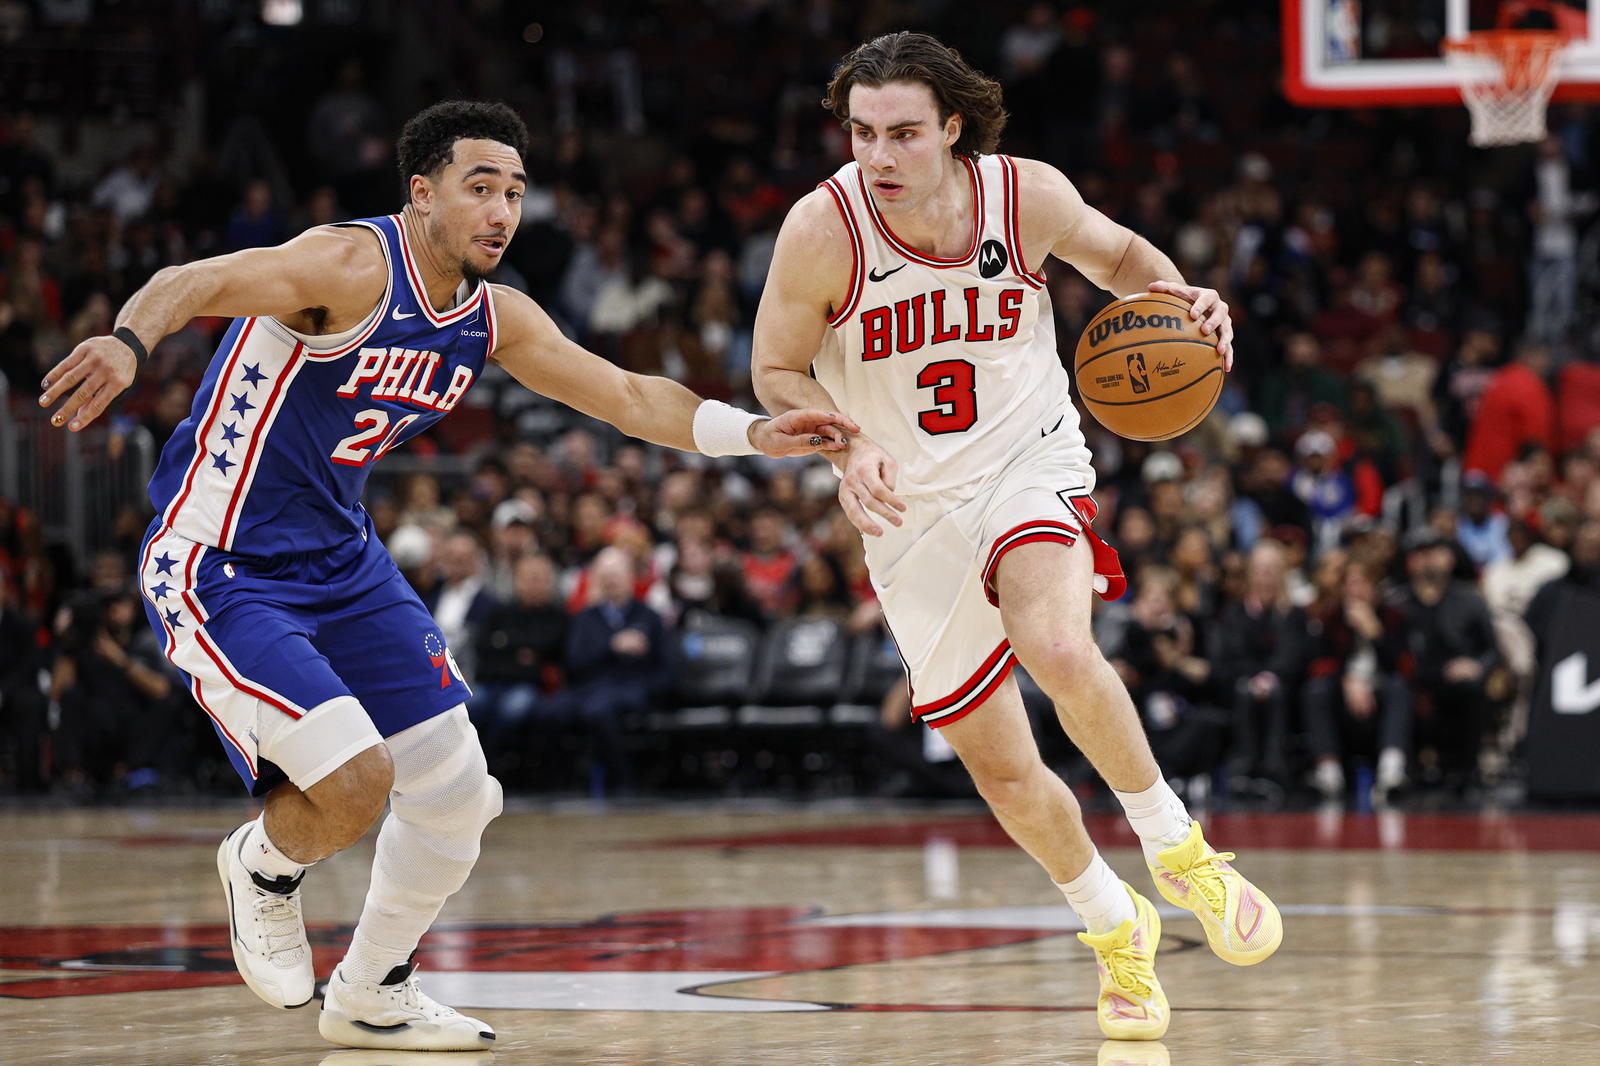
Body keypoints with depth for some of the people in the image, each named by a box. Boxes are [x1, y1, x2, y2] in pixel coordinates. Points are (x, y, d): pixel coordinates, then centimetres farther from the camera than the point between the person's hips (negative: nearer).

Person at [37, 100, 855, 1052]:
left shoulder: (495, 319, 3)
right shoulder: (355, 267, -22)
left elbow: (630, 398, 12)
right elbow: (193, 284, -36)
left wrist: (756, 434, -1)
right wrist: (131, 342, -58)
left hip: (342, 562, 9)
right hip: (218, 571, -8)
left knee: (457, 796, 8)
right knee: (356, 780, -22)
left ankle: (373, 996, 31)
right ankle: (264, 867, 14)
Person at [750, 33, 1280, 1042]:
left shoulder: (1028, 194, -15)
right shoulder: (823, 229, -19)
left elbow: (1114, 250, 8)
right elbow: (776, 373, -6)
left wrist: (1177, 297, -13)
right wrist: (845, 451, -24)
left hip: (1029, 465, -1)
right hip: (910, 507, 1)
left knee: (1057, 647, -33)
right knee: (1002, 769, 4)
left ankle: (1177, 845, -11)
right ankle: (1117, 928, 31)